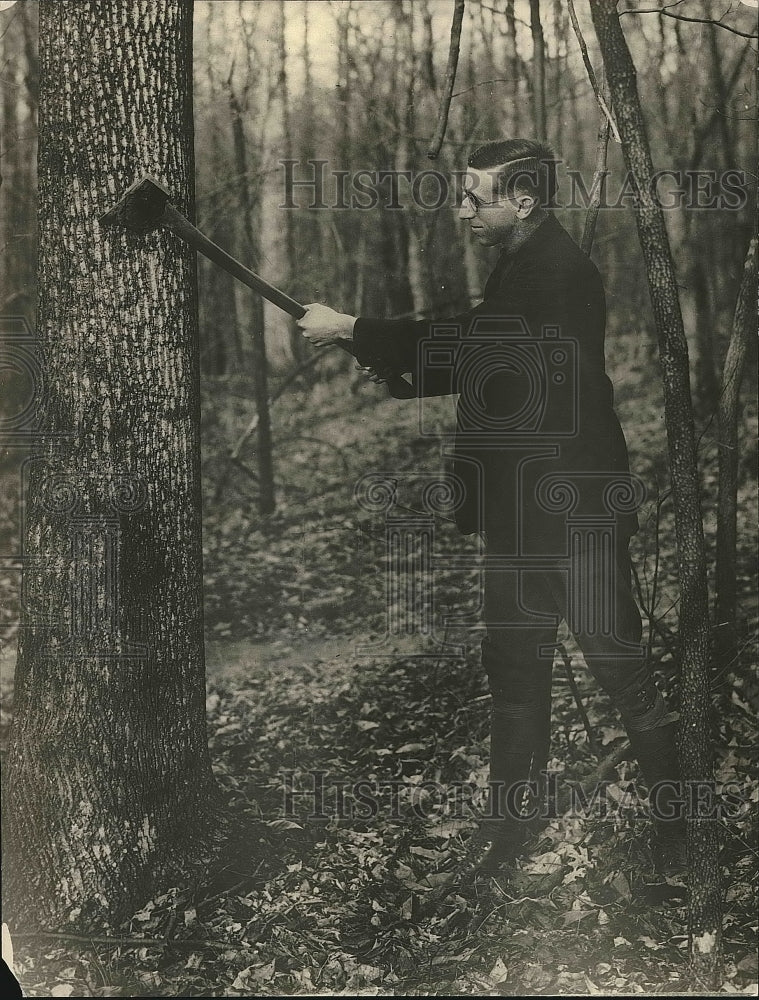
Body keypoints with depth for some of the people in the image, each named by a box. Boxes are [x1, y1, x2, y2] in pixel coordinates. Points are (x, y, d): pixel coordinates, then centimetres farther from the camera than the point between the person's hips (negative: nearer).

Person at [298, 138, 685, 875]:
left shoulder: (557, 271, -17)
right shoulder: (525, 265, 14)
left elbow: (468, 345, -24)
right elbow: (484, 363, 18)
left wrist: (351, 330, -16)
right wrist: (391, 361, 4)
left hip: (576, 510, -10)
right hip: (523, 509, 10)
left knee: (618, 665, -1)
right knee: (514, 666, 14)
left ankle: (674, 832, 13)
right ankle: (508, 824, 25)